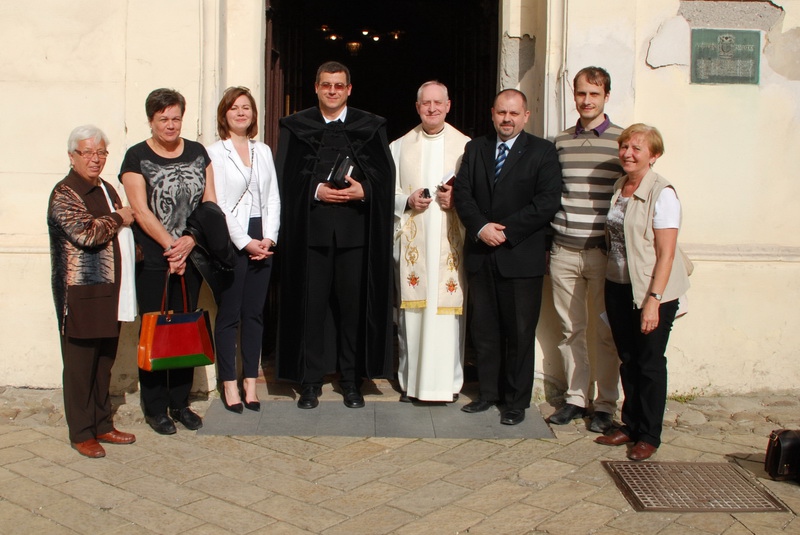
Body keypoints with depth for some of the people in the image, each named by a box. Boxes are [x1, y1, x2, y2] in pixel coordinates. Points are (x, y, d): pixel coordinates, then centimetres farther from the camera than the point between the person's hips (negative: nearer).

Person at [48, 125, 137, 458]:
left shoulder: (107, 190, 16)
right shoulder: (64, 194, -10)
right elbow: (86, 232, -24)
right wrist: (119, 219, -10)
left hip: (110, 293, 8)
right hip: (81, 295, -8)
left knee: (105, 363, 14)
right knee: (80, 365, 1)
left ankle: (103, 425, 24)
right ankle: (81, 434, 11)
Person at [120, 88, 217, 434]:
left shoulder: (197, 153, 10)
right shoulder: (137, 157, 0)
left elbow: (210, 204, 5)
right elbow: (141, 210, -8)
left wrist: (190, 241, -10)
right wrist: (171, 246, -14)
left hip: (190, 258, 3)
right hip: (152, 260, -3)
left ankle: (180, 403, 18)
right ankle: (155, 408, 12)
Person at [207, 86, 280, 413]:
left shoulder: (264, 152, 14)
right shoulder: (214, 153, -1)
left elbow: (273, 198, 9)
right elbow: (217, 205, -7)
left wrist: (268, 238, -4)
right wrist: (245, 243, -12)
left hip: (262, 242, 4)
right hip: (230, 241, -4)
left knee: (255, 313, 7)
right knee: (229, 315, 1)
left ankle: (250, 381, 14)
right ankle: (229, 384, 10)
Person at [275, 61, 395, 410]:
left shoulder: (371, 127, 9)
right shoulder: (295, 126, 8)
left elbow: (385, 175, 5)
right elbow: (285, 178, 2)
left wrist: (362, 191, -13)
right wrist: (315, 191, -12)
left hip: (355, 230, 0)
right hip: (311, 229, 0)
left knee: (353, 305, 4)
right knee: (311, 305, 2)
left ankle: (352, 380, 17)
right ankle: (311, 381, 14)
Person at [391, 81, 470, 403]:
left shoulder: (465, 146, 6)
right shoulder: (400, 147, 12)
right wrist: (408, 200, -8)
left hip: (450, 240, -1)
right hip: (412, 240, 1)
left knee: (448, 307, -2)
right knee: (412, 306, 1)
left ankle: (448, 382, 8)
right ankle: (411, 380, 10)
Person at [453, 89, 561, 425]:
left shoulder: (542, 152, 0)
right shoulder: (475, 149, 13)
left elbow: (547, 202, -10)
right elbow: (462, 192, 4)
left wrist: (506, 230, -15)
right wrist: (480, 227, -13)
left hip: (521, 256, -3)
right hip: (481, 255, 4)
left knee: (520, 332, 3)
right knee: (483, 328, 10)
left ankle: (517, 401, 15)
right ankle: (488, 392, 23)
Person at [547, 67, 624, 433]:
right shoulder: (560, 142, 10)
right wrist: (549, 239, 8)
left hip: (604, 251, -3)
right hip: (563, 251, 3)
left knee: (605, 333, 4)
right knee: (570, 330, 10)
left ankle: (605, 405, 15)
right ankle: (575, 398, 22)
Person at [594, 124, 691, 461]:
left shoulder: (661, 193, -14)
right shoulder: (619, 188, 7)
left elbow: (665, 254, -17)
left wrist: (653, 300, -20)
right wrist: (610, 287, 10)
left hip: (651, 291, -6)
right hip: (618, 287, 6)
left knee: (650, 363, 4)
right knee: (627, 359, 14)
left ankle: (648, 436, 17)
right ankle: (630, 425, 28)